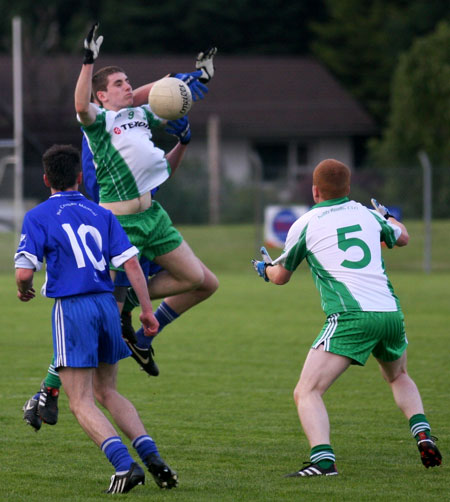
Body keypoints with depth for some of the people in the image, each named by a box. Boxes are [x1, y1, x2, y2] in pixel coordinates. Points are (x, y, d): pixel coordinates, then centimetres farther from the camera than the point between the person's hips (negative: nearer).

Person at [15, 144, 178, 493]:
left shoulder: (38, 217, -1)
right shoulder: (101, 214, 11)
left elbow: (24, 272, -10)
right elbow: (131, 262, 2)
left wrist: (24, 291, 13)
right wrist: (147, 310, 5)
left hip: (72, 308, -5)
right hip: (107, 305, 5)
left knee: (82, 403, -1)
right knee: (107, 392, 20)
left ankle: (125, 464, -19)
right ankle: (151, 455, 4)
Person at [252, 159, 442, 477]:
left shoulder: (305, 225, 6)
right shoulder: (368, 215, 16)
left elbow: (280, 277, 20)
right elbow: (402, 238, 38)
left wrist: (264, 268, 44)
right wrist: (385, 215, 59)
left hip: (350, 318, -5)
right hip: (391, 314, 5)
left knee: (307, 393, -8)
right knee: (399, 377, 34)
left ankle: (323, 459, -30)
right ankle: (423, 436, 14)